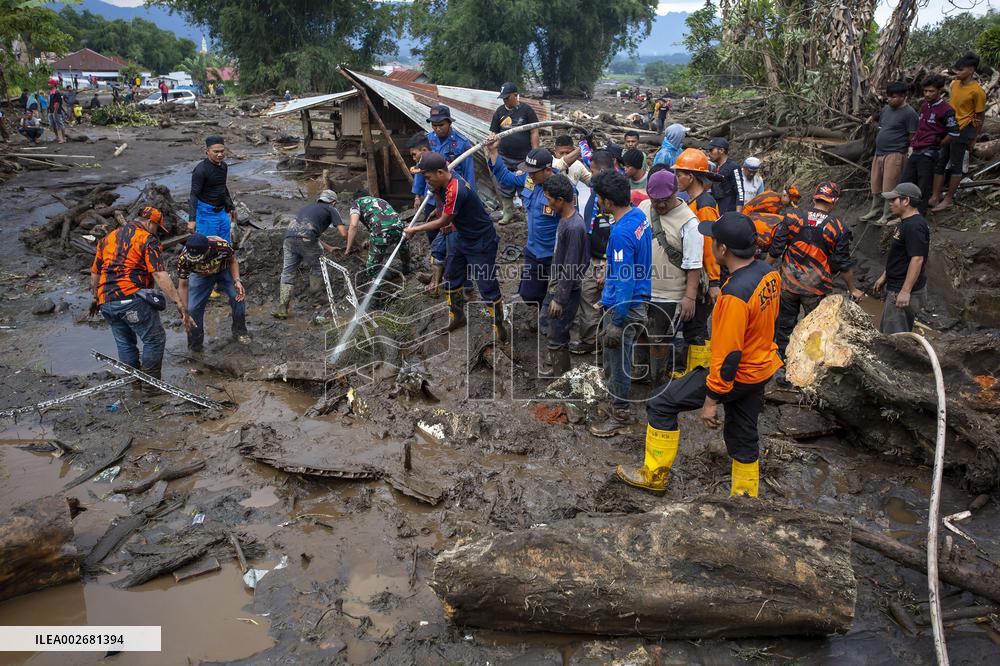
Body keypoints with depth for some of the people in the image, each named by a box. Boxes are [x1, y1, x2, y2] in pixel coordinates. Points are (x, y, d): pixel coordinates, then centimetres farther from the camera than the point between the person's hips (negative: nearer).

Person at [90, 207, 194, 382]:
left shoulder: (107, 238, 20)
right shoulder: (148, 240, -2)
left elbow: (95, 272, 26)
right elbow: (160, 275, -15)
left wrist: (95, 298, 39)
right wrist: (179, 303, -20)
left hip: (106, 302, 7)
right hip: (132, 300, -7)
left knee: (125, 344, 19)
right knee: (155, 340, 5)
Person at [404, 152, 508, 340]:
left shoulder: (455, 190, -31)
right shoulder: (445, 184, -2)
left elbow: (443, 222, -19)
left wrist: (415, 229, -9)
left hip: (482, 243, -10)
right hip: (464, 240, 10)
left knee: (487, 286, -4)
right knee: (451, 277, 17)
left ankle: (499, 326, 11)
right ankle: (457, 317, 33)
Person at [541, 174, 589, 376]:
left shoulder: (574, 227, -26)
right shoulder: (565, 218, 3)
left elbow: (571, 269, -24)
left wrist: (560, 299, -19)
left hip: (567, 290, -9)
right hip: (558, 283, 10)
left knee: (557, 337, 0)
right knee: (546, 322, 23)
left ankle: (561, 380, 13)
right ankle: (555, 361, 42)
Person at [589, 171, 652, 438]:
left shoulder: (621, 233, -28)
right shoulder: (639, 215, 1)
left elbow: (625, 282, -27)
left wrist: (616, 323, -21)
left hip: (624, 307, -9)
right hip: (639, 301, 9)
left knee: (617, 361, 6)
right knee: (615, 359, 26)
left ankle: (620, 417, 21)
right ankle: (617, 400, 44)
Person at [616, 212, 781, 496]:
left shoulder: (735, 295, -30)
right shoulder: (769, 273, -4)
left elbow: (728, 355, -27)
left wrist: (711, 400, -19)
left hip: (737, 375, -9)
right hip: (762, 369, 9)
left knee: (661, 406, 3)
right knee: (743, 438, 22)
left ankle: (655, 475, 16)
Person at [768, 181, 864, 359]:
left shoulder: (792, 217, -9)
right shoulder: (838, 228, -10)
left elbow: (775, 250, -6)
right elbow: (844, 265, -4)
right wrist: (852, 289, 10)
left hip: (788, 283, 1)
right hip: (816, 287, -1)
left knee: (785, 321, 17)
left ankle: (781, 356, 28)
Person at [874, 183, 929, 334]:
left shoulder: (914, 226, -22)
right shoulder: (906, 223, 12)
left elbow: (917, 259, -26)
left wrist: (905, 291, -27)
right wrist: (884, 276, 23)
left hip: (903, 292, -11)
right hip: (896, 287, 11)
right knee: (885, 331, 18)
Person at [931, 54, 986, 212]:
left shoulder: (977, 91, -15)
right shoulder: (954, 84, 4)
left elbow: (980, 117, -8)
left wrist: (973, 139, -5)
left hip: (962, 132, -7)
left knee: (956, 166, 3)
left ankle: (949, 199, 11)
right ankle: (935, 197, 15)